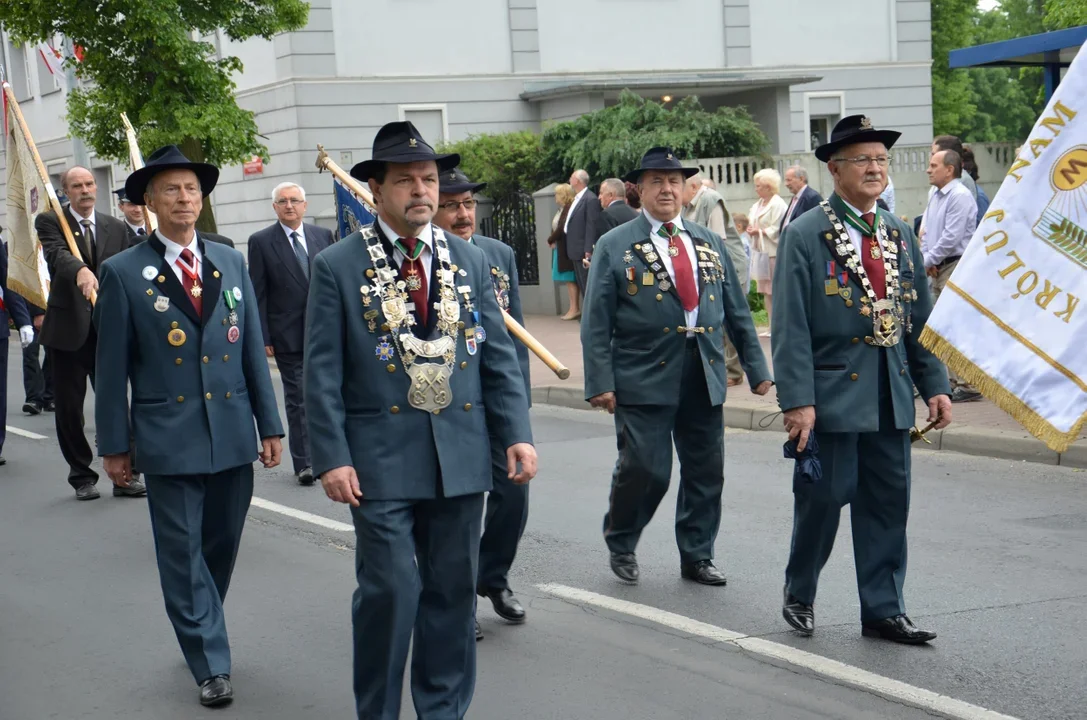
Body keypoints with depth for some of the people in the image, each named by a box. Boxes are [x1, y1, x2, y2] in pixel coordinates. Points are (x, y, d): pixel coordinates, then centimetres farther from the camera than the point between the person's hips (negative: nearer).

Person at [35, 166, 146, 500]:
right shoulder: (50, 222, -2)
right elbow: (57, 254, -22)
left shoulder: (116, 228, 9)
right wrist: (80, 270, -43)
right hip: (67, 329, -2)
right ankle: (82, 476, 18)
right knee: (69, 408, 6)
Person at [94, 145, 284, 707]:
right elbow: (113, 367, -2)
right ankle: (211, 664, 10)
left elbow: (253, 350, 9)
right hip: (168, 439, -3)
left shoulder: (231, 263, 8)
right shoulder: (123, 273, -3)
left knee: (221, 549, 14)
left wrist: (270, 425, 7)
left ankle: (201, 633, 34)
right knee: (183, 555, 1)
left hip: (233, 434, 4)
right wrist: (113, 444, -2)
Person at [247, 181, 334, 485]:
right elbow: (258, 295, -3)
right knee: (297, 399, 0)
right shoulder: (261, 241, -1)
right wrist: (262, 337, -8)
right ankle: (303, 463, 5)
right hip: (288, 335, -3)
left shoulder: (323, 236, 9)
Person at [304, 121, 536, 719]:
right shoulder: (337, 266, -2)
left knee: (453, 591, 11)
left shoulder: (469, 260, 9)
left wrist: (516, 434, 0)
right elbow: (322, 373, -4)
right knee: (389, 592, -3)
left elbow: (499, 356, 9)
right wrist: (332, 458, -10)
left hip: (461, 458, 4)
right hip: (381, 461, -4)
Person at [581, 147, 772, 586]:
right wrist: (600, 382, -11)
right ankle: (620, 545, 19)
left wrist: (757, 368, 12)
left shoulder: (709, 244, 14)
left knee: (706, 472, 7)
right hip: (644, 380, -4)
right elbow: (596, 323, -3)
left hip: (705, 378, 5)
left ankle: (697, 556, 23)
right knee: (645, 470, -7)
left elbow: (737, 312, 16)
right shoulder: (614, 246, 1)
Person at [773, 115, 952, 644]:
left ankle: (883, 610, 17)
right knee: (823, 498, 1)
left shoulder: (900, 235, 13)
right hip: (832, 394, -5)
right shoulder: (804, 236, -5)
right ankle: (799, 594, 24)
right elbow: (791, 327, -10)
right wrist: (797, 400, -16)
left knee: (888, 502, 7)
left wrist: (935, 385, 8)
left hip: (892, 396, 5)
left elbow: (921, 317, 16)